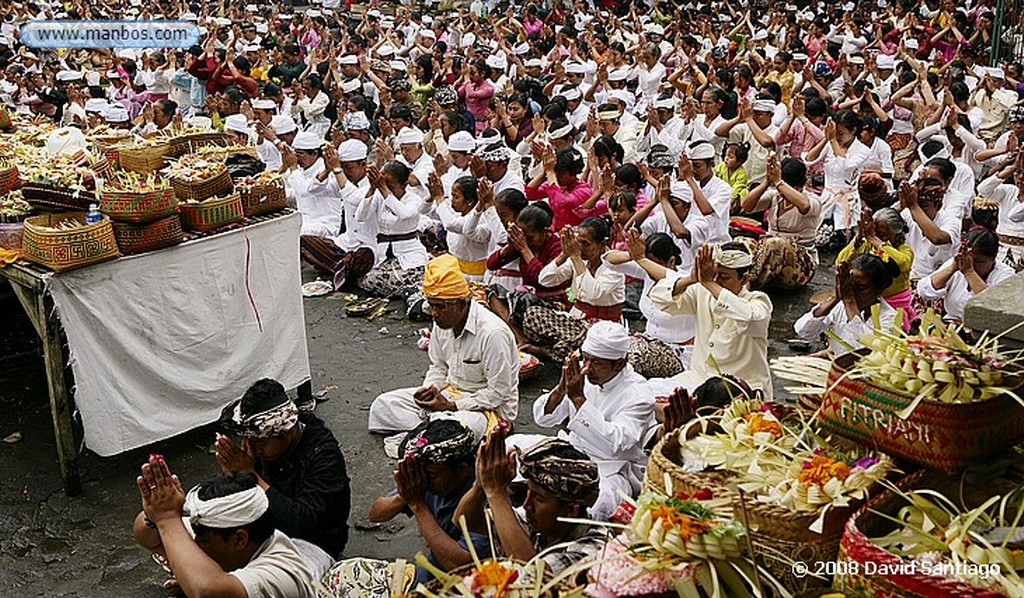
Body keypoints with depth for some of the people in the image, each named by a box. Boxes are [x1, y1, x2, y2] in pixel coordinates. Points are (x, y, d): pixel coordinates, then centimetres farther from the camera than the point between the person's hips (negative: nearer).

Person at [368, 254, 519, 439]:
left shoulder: (492, 332, -24)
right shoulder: (442, 323, -1)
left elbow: (499, 393, -20)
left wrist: (452, 406, -21)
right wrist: (429, 389, -8)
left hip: (488, 406, -8)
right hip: (450, 392, 8)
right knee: (382, 405, -4)